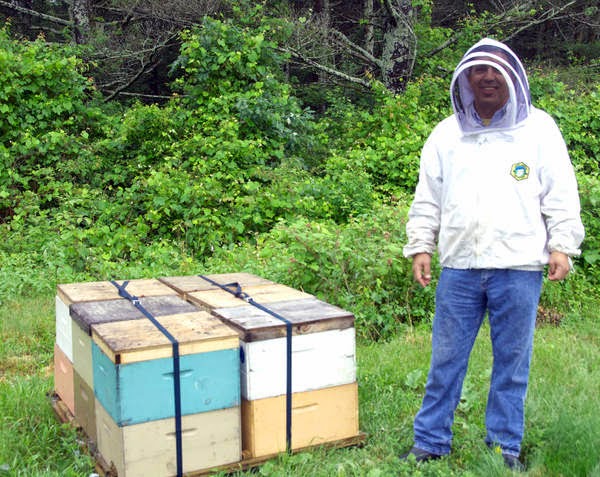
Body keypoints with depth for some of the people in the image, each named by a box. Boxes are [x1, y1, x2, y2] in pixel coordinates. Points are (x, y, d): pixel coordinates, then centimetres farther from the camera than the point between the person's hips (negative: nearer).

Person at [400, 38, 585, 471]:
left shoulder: (539, 128, 5)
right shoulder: (446, 133, 10)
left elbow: (561, 193, 3)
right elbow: (428, 198, 11)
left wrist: (562, 245, -4)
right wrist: (420, 246, 5)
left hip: (518, 267, -1)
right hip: (459, 267, 2)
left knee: (512, 361, 7)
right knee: (446, 359, 6)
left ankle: (505, 447, 22)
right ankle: (430, 443, 18)